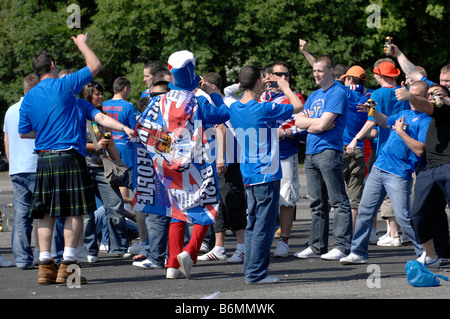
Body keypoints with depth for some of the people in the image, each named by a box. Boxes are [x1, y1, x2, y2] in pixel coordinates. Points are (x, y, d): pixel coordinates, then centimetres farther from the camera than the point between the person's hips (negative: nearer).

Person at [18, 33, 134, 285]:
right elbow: (95, 66, 2)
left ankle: (45, 266, 5)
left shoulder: (29, 98, 9)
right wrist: (82, 44, 18)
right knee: (75, 212, -2)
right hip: (69, 157, -5)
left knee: (46, 213, 8)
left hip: (44, 159, 5)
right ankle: (67, 266, -8)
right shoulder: (64, 86, -6)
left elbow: (24, 132, 17)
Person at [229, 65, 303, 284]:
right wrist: (286, 89, 11)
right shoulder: (264, 110, -17)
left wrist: (260, 91, 26)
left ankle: (250, 270, 18)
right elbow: (298, 106, -5)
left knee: (253, 224, 15)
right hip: (266, 175, -8)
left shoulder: (235, 108, 3)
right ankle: (256, 273, -3)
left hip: (248, 176, 8)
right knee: (264, 227, -3)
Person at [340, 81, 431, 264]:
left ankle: (426, 253, 4)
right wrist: (373, 111, 17)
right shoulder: (404, 114, 17)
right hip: (379, 168, 8)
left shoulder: (426, 121, -8)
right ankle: (358, 252, 12)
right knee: (364, 211, 6)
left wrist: (401, 132, -16)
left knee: (403, 217, -10)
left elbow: (420, 150, -18)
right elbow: (386, 122, 35)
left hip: (398, 175, -8)